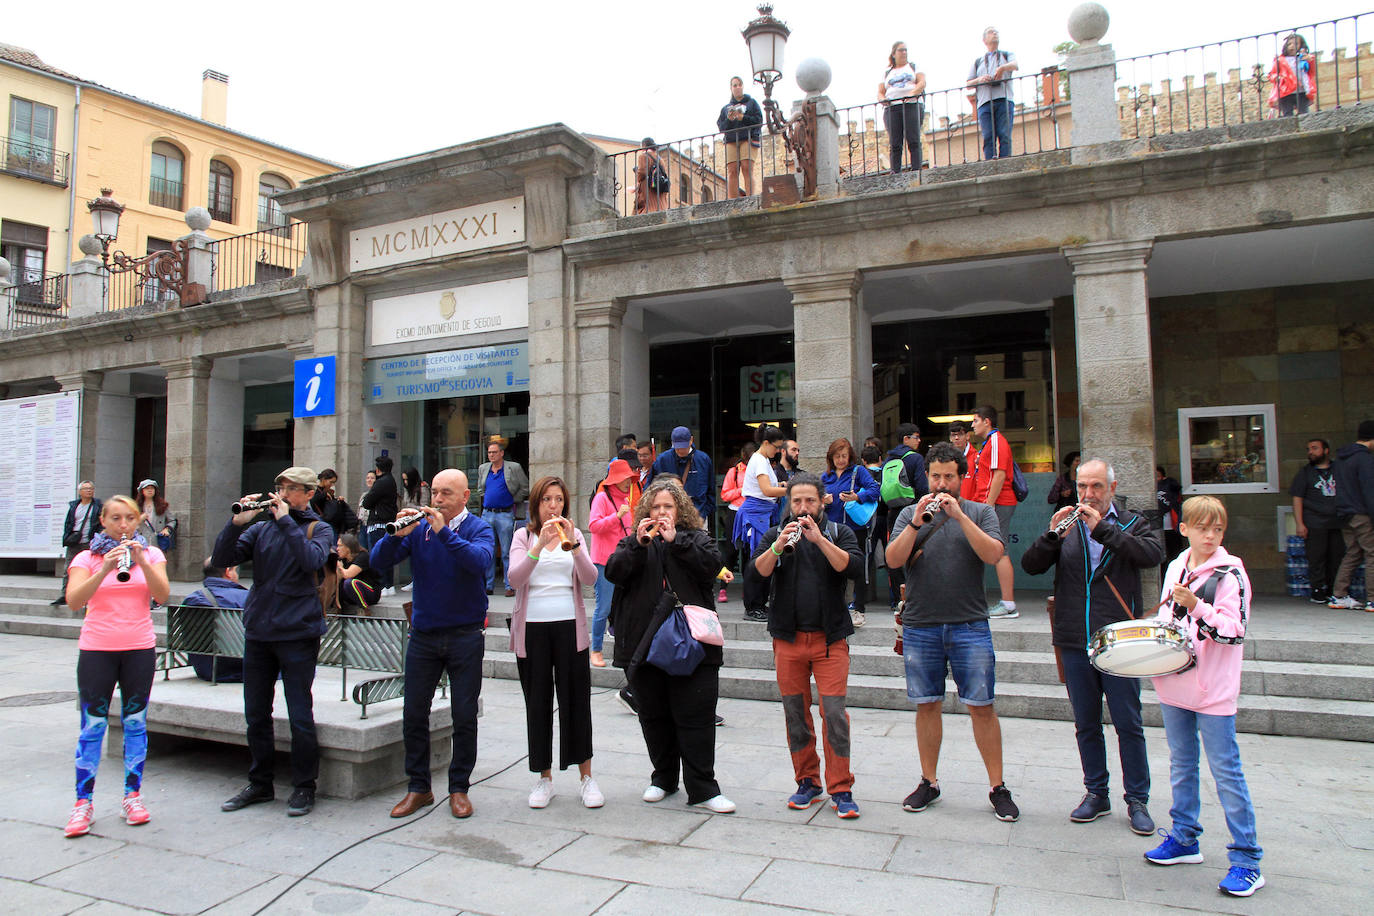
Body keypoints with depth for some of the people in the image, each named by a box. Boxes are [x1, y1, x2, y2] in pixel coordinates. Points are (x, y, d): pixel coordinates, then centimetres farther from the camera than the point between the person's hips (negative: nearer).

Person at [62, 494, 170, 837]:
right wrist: (105, 568, -25)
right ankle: (83, 803, 9)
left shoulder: (151, 554, 7)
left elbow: (162, 595, -7)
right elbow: (73, 600, -12)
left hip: (140, 648, 1)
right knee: (92, 725, 0)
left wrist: (142, 562, -20)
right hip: (97, 648, -1)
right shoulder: (86, 558, 3)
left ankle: (133, 796, 15)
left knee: (135, 723, 6)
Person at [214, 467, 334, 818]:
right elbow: (220, 559, 2)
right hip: (257, 632, 5)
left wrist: (286, 521, -17)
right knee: (256, 714, 13)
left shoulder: (319, 529, 1)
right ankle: (260, 784, 28)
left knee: (300, 716, 0)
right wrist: (237, 522, -11)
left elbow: (312, 559, -20)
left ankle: (304, 787, 14)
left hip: (297, 634, -4)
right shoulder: (262, 528, 11)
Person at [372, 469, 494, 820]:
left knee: (464, 716, 4)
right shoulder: (418, 527, 4)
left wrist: (444, 531, -31)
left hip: (465, 635, -3)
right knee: (414, 713, 7)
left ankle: (459, 788, 19)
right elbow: (378, 561, -5)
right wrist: (397, 534, -22)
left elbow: (480, 561, -25)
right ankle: (418, 788, 22)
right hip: (423, 634, 3)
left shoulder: (478, 528, -4)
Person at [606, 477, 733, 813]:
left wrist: (675, 540, -15)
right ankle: (663, 778, 29)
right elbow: (613, 572, -3)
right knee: (654, 716, 13)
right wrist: (639, 545, -15)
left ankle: (703, 789, 6)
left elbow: (711, 565, -11)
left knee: (696, 716, -3)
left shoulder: (696, 538, 8)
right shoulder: (634, 541, 12)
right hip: (644, 643, 3)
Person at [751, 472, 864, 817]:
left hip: (830, 637, -2)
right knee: (795, 714, 7)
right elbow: (754, 573, -5)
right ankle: (807, 782, 21)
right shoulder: (776, 535, 10)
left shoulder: (839, 533, 7)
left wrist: (819, 539, -21)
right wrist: (778, 547, -20)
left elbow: (854, 567, -12)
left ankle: (841, 789, 4)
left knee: (835, 713, -7)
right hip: (788, 637, 2)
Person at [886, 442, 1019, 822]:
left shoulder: (980, 512, 5)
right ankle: (929, 782, 22)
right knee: (927, 705, 9)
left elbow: (993, 554, -11)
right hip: (920, 627, 2)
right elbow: (893, 560, -4)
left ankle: (997, 787, 14)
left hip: (969, 626, -1)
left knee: (981, 706, 1)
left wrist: (958, 514, -17)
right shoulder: (910, 514, 9)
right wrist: (917, 522, -15)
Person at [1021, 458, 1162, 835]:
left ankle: (1137, 800, 16)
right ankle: (1096, 794, 24)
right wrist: (1052, 535, -16)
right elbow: (1030, 566, 0)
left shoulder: (1132, 524, 4)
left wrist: (1102, 528, -21)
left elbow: (1152, 553, -17)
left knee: (1128, 724, 3)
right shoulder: (1067, 526, 9)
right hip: (1074, 643, 3)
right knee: (1086, 725, 12)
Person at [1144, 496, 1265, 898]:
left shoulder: (1230, 573, -11)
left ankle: (1247, 859, 9)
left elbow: (1234, 631, -17)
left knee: (1226, 773, -1)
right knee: (1181, 765, 17)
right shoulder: (1175, 568, 8)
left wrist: (1196, 607, -28)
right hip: (1174, 684, 7)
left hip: (1213, 691, -6)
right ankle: (1184, 840, 31)